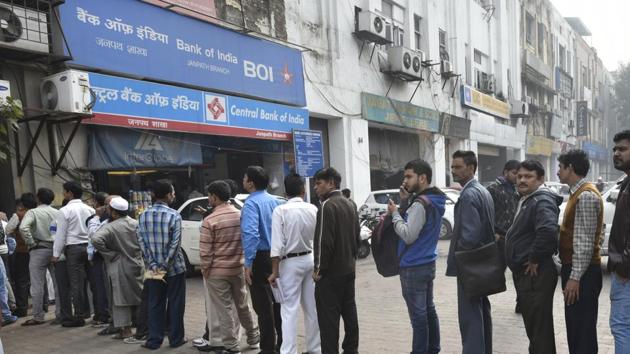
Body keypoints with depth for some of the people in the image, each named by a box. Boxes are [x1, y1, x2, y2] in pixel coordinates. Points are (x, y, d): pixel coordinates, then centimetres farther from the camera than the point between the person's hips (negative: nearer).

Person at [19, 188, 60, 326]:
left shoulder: (33, 212, -5)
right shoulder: (57, 213, 5)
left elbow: (23, 228, -21)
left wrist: (31, 243, -11)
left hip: (39, 250, -4)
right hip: (55, 249, 4)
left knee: (37, 286, 2)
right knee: (58, 283, 9)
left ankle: (38, 317, 6)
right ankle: (61, 313, 14)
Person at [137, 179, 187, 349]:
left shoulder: (143, 216, 1)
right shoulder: (174, 215, -13)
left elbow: (142, 242, -1)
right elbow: (175, 244, -17)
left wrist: (153, 265, -3)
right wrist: (165, 266, -11)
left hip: (154, 268, 4)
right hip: (174, 267, -4)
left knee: (155, 305, 12)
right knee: (175, 304, 8)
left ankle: (154, 340, 17)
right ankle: (176, 339, 16)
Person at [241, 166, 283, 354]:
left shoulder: (251, 203, -16)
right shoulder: (275, 200, 7)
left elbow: (251, 235, -28)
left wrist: (248, 264, -25)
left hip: (260, 258, -7)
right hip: (276, 257, 8)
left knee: (263, 305, 1)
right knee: (277, 301, 17)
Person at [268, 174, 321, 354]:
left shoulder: (281, 210, -11)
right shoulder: (313, 209, -1)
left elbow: (277, 244, -14)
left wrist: (274, 271, -9)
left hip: (291, 262, -4)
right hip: (311, 259, 4)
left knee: (289, 310, 0)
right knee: (312, 307, 14)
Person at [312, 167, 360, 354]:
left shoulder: (327, 205, -18)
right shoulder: (350, 204, 11)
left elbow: (324, 242, -23)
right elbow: (357, 236, 16)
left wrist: (319, 268, -14)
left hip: (330, 272, -9)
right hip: (348, 269, 9)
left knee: (328, 317, -2)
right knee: (349, 311, 17)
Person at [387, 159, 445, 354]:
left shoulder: (420, 204, -21)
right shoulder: (433, 200, 9)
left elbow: (408, 235, -24)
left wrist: (395, 214, -13)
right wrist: (405, 203, 0)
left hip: (413, 267, -10)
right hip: (427, 263, 10)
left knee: (418, 316, 0)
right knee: (429, 311, 18)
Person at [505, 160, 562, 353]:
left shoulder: (542, 201, -17)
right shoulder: (526, 200, 14)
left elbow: (548, 231, -35)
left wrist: (534, 260, -24)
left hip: (535, 274, -10)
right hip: (524, 273, 10)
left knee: (539, 325, -2)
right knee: (532, 322, 21)